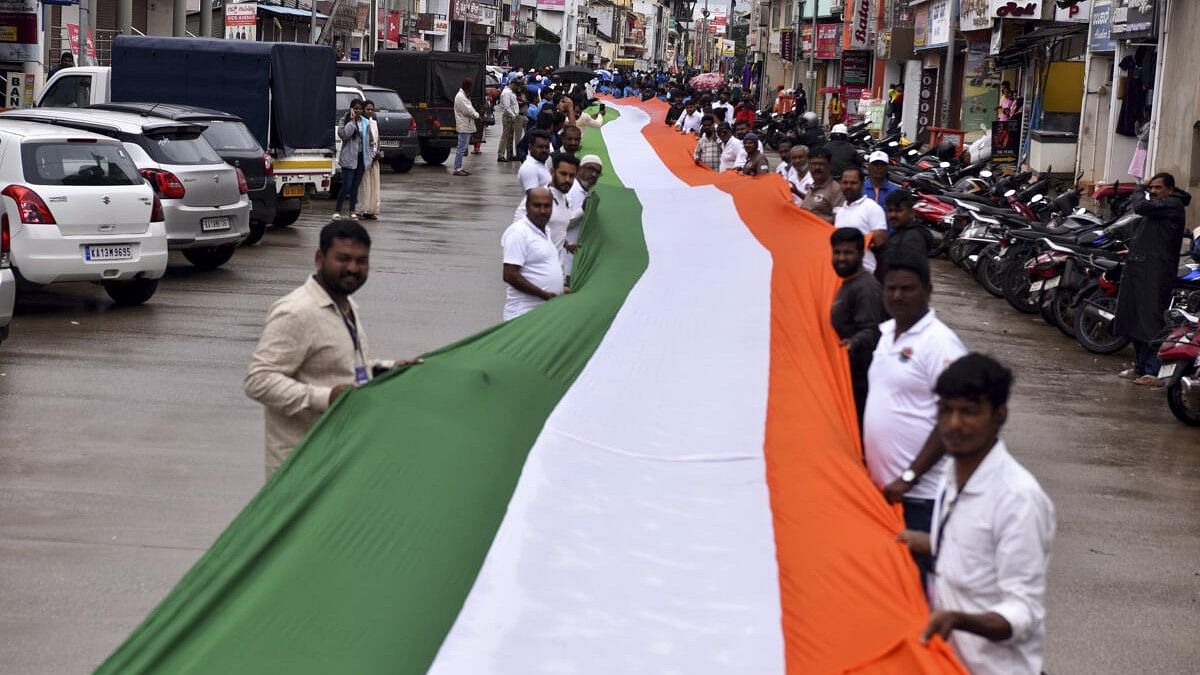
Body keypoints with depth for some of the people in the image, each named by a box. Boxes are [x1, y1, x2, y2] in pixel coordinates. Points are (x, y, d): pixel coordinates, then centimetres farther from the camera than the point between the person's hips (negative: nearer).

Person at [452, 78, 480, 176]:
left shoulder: (465, 96, 19)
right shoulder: (460, 96, -14)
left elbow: (470, 109, 20)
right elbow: (468, 111, -19)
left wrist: (475, 114, 1)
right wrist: (477, 115, -4)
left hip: (467, 126, 11)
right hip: (464, 126, -11)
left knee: (463, 148, 12)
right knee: (461, 148, -10)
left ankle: (459, 168, 17)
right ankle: (457, 169, -9)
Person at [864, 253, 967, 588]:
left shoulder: (940, 343, -14)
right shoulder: (886, 332, 10)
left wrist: (909, 477, -18)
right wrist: (866, 461, 16)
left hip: (923, 492, -8)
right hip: (884, 485, 8)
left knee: (924, 577, -2)